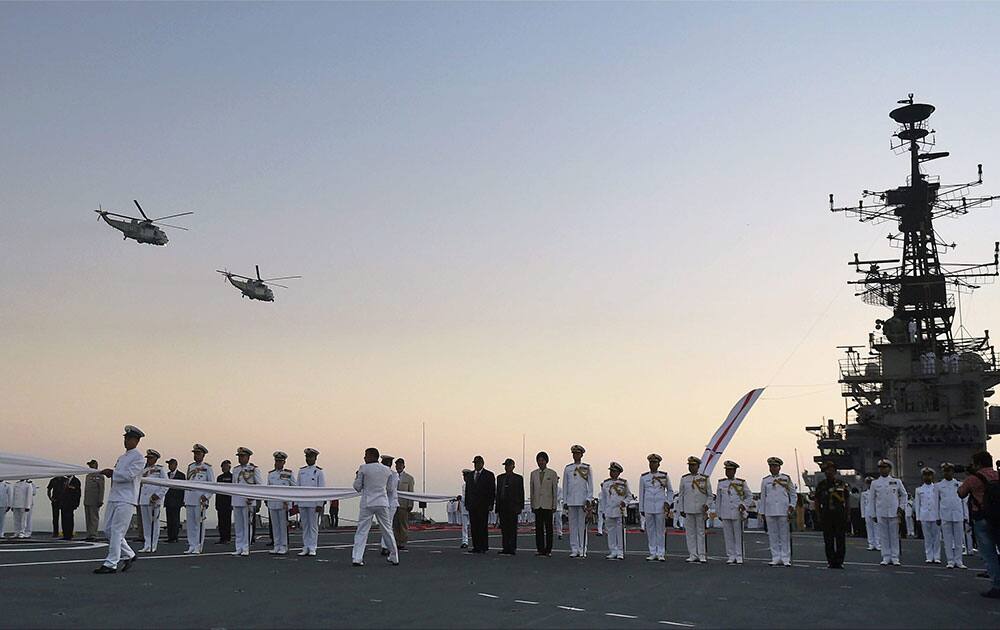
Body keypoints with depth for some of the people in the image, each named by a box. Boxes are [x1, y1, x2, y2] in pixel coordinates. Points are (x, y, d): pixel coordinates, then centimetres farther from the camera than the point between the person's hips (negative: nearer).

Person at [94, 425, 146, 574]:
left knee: (116, 531, -9)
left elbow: (128, 475, -17)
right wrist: (110, 473, 2)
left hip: (126, 499, -9)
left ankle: (111, 564, -5)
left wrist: (112, 473, -8)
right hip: (114, 496, 9)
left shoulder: (138, 457, -6)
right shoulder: (122, 457, 21)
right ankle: (129, 555, 22)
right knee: (108, 528, 8)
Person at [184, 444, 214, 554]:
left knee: (199, 523, -4)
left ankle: (198, 547, -1)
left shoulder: (207, 468, 0)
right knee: (190, 524, 6)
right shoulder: (190, 467, 16)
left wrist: (206, 496, -14)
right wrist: (185, 498, 15)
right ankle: (191, 546, 11)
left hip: (200, 500, -5)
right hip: (189, 499, 5)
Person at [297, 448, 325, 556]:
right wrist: (296, 503, 8)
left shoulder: (319, 471, -3)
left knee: (313, 526, 0)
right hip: (302, 503, 5)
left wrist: (319, 505, -12)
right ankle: (305, 548, 13)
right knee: (305, 526, 8)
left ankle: (312, 549, 4)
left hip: (313, 504, -5)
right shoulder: (301, 471, 11)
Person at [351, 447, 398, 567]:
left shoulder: (363, 468, -5)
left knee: (362, 531, 1)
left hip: (367, 504, -3)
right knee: (388, 530, 12)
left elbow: (357, 487, -1)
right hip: (382, 503, 3)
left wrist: (357, 476, 16)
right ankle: (394, 558, 19)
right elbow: (390, 489, 11)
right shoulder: (387, 470, 5)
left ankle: (356, 558, -8)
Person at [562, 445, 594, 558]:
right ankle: (574, 550, 7)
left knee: (582, 525, -1)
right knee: (573, 525, 3)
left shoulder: (587, 468, 4)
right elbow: (565, 486, 11)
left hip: (583, 501, -2)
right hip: (571, 501, 2)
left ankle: (582, 550, 3)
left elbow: (590, 485, 3)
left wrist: (589, 499, -6)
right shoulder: (568, 468, 10)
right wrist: (565, 501, 7)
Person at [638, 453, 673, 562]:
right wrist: (641, 509, 8)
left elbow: (670, 491, 12)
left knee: (660, 531, 1)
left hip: (660, 507, -2)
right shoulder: (643, 477, 6)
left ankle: (661, 554, 6)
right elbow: (641, 494, 10)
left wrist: (668, 502, -1)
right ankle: (653, 553, 12)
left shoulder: (664, 476, 2)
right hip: (648, 507, 2)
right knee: (650, 531, 5)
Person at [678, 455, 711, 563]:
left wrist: (707, 505, -11)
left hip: (700, 510, -2)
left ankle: (702, 555, 6)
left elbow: (710, 495, 6)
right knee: (690, 532, 3)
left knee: (701, 532, 2)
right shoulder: (684, 479, 7)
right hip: (688, 510, 2)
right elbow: (680, 495, 10)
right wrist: (681, 509, 6)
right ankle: (693, 555, 8)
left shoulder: (704, 479, 2)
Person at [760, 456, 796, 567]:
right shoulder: (765, 481, 12)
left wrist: (792, 506, -4)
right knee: (773, 536, 2)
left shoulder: (786, 479, 7)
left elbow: (793, 495, 10)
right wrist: (763, 513, 11)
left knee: (785, 535, -2)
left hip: (783, 511, -2)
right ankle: (776, 558, 6)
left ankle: (786, 559, 1)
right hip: (769, 512, 2)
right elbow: (763, 497, 14)